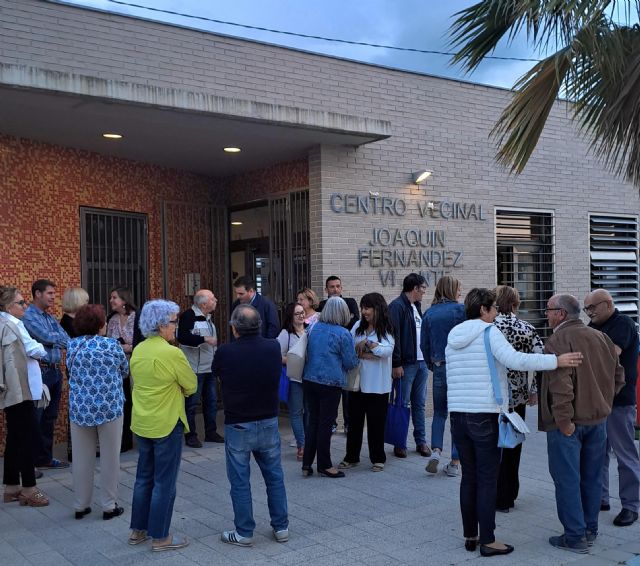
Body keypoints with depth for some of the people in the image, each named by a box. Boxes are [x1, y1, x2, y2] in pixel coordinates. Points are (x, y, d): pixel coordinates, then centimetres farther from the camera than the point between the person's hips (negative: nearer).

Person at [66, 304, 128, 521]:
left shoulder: (71, 346, -1)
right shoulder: (112, 346, -9)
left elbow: (69, 373, 10)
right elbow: (125, 371, 5)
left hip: (80, 409, 3)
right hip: (109, 409, -3)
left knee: (82, 458, 12)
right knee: (110, 458, 8)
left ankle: (80, 505, 21)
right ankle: (109, 506, 15)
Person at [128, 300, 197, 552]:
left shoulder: (138, 350, 2)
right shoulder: (172, 353, -20)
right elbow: (192, 386, -10)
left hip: (141, 424, 7)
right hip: (166, 424, -7)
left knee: (144, 477, 18)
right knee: (164, 482, 4)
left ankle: (138, 530, 28)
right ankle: (160, 537, 12)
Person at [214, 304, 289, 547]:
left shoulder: (225, 353, -16)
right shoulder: (273, 348, -8)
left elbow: (215, 372, 7)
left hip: (237, 425, -3)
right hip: (269, 423, 3)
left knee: (240, 481, 8)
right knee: (275, 476, 15)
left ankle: (244, 533, 16)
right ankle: (281, 527, 24)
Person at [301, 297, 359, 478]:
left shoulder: (314, 328, 7)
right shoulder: (343, 334, -10)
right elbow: (350, 363, -4)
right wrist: (358, 359, 15)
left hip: (309, 380, 5)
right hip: (330, 383, -5)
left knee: (312, 421, 12)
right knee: (325, 424, 3)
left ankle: (307, 464, 15)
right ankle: (324, 465, 12)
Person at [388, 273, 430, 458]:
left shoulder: (416, 306, 16)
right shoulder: (397, 306, -12)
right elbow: (394, 336, -17)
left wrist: (426, 358, 14)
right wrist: (396, 364, -20)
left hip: (421, 362, 8)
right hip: (405, 364, -8)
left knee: (419, 404, 13)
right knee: (402, 404, 0)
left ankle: (421, 441, 21)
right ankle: (400, 444, 9)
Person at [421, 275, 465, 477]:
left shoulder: (429, 313, 4)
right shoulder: (461, 309, -7)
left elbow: (424, 344, 6)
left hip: (440, 368, 3)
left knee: (439, 413, 17)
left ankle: (436, 450, -3)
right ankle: (454, 463, 8)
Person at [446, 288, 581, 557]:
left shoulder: (452, 338, 14)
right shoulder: (489, 332, -8)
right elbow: (515, 360, -22)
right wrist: (557, 361, -19)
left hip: (457, 414, 7)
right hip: (485, 415, -6)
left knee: (469, 477, 13)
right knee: (487, 479, 0)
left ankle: (470, 536, 19)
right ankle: (488, 541, 5)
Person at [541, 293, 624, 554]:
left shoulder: (558, 341, -16)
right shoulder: (601, 337, 8)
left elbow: (560, 383, -25)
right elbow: (618, 376, 14)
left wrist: (563, 420, -22)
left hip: (568, 422, -7)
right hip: (598, 418, 8)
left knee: (567, 478, 1)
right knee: (592, 476, 16)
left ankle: (575, 536, 6)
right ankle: (590, 530, 27)